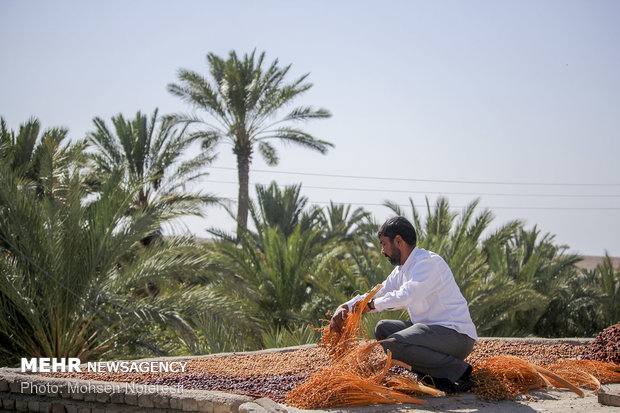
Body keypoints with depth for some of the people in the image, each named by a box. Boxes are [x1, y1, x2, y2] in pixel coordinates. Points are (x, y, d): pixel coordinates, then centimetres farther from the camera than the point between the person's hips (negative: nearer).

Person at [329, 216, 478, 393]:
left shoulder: (429, 262, -15)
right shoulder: (401, 270, 16)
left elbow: (405, 297, -27)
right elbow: (377, 294, 22)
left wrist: (371, 305, -14)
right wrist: (345, 307, 7)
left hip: (457, 336, -10)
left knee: (394, 344, -25)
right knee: (382, 328, 10)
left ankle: (458, 370, -14)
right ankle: (434, 374, -2)